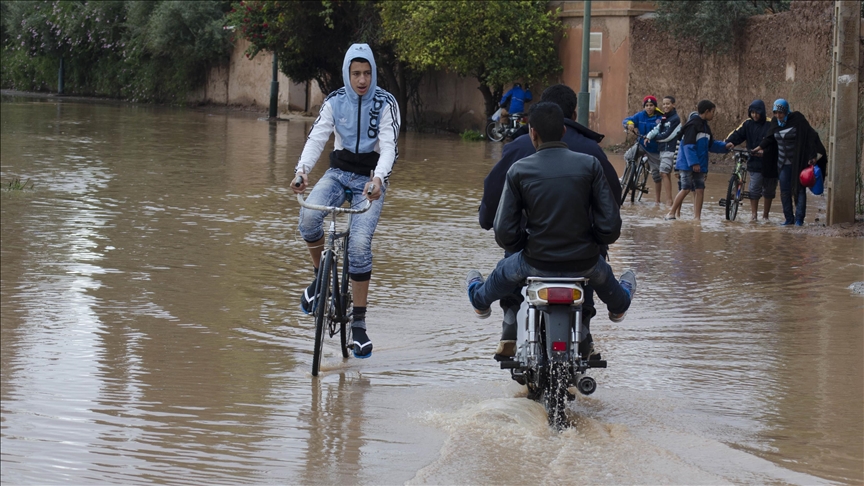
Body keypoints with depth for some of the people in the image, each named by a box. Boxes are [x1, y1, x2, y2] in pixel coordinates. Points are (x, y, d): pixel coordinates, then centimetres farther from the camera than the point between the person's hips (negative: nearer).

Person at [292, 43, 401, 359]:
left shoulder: (386, 104, -8)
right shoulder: (334, 102, -1)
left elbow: (389, 146, -16)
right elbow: (316, 137, -9)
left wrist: (379, 179, -35)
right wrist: (302, 170, -28)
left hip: (371, 179, -2)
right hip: (339, 173, 2)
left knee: (359, 244, -19)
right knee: (309, 216, -29)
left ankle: (359, 324, -10)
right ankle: (321, 276, -1)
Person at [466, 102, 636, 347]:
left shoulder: (519, 171, -10)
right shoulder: (590, 165, -9)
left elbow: (504, 234, -11)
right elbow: (610, 225, -10)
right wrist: (594, 240, 11)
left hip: (536, 262, -1)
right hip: (584, 262, 1)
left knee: (504, 272, 35)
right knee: (602, 271, 40)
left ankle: (481, 300, 66)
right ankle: (619, 304, 70)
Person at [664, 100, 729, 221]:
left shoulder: (705, 127, 15)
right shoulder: (693, 125, -13)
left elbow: (711, 145, 21)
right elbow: (688, 145, -19)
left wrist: (725, 146, 7)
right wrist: (693, 163, -23)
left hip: (699, 166, 8)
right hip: (688, 165, -8)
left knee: (700, 190, 2)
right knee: (686, 189, -5)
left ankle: (697, 217, 5)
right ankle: (671, 213, 6)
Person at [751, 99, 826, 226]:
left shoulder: (797, 119, -14)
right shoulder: (775, 122, 3)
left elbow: (810, 135, -17)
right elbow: (769, 138, 15)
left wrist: (814, 155, -24)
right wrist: (760, 148, 3)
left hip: (798, 162, -5)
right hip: (783, 163, 5)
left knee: (799, 189, -2)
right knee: (785, 191, 4)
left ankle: (799, 218, 2)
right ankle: (788, 218, 11)